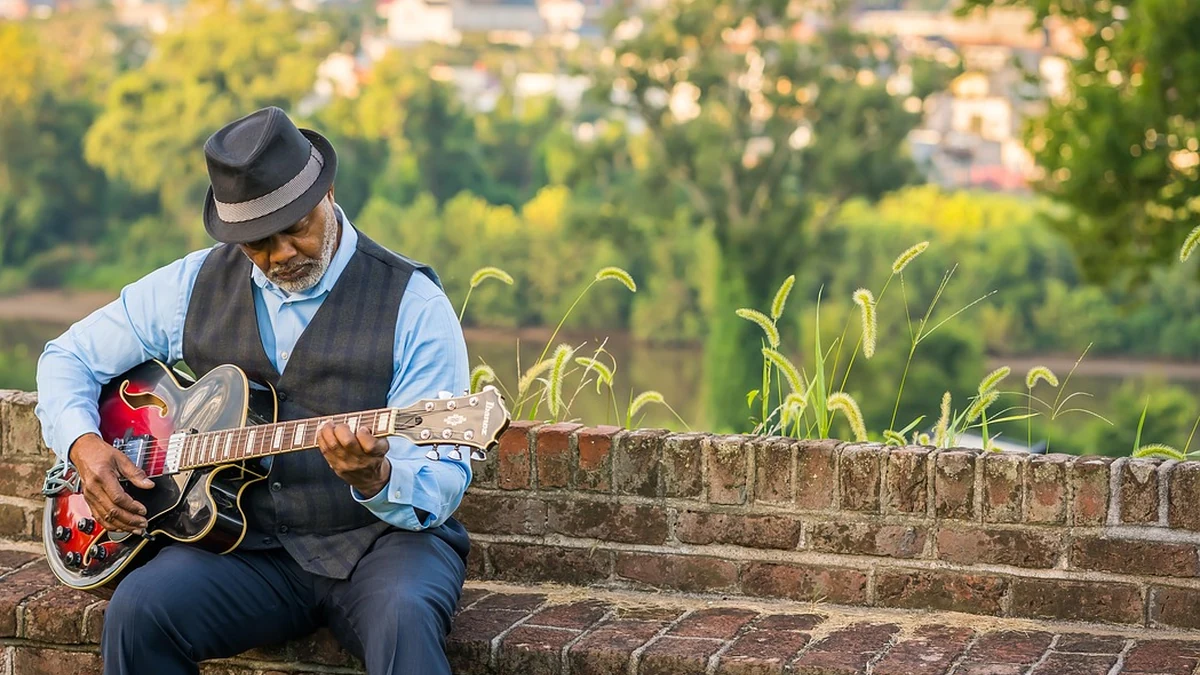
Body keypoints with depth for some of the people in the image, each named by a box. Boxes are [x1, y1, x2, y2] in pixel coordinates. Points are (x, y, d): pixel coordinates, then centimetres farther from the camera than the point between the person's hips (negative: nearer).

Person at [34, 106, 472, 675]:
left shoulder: (413, 303, -5)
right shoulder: (196, 284, 7)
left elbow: (443, 483, -10)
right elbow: (70, 356, 18)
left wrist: (375, 479, -33)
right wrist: (82, 444, -2)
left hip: (381, 538, -3)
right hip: (249, 547, 4)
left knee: (403, 616, -37)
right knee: (138, 611, -25)